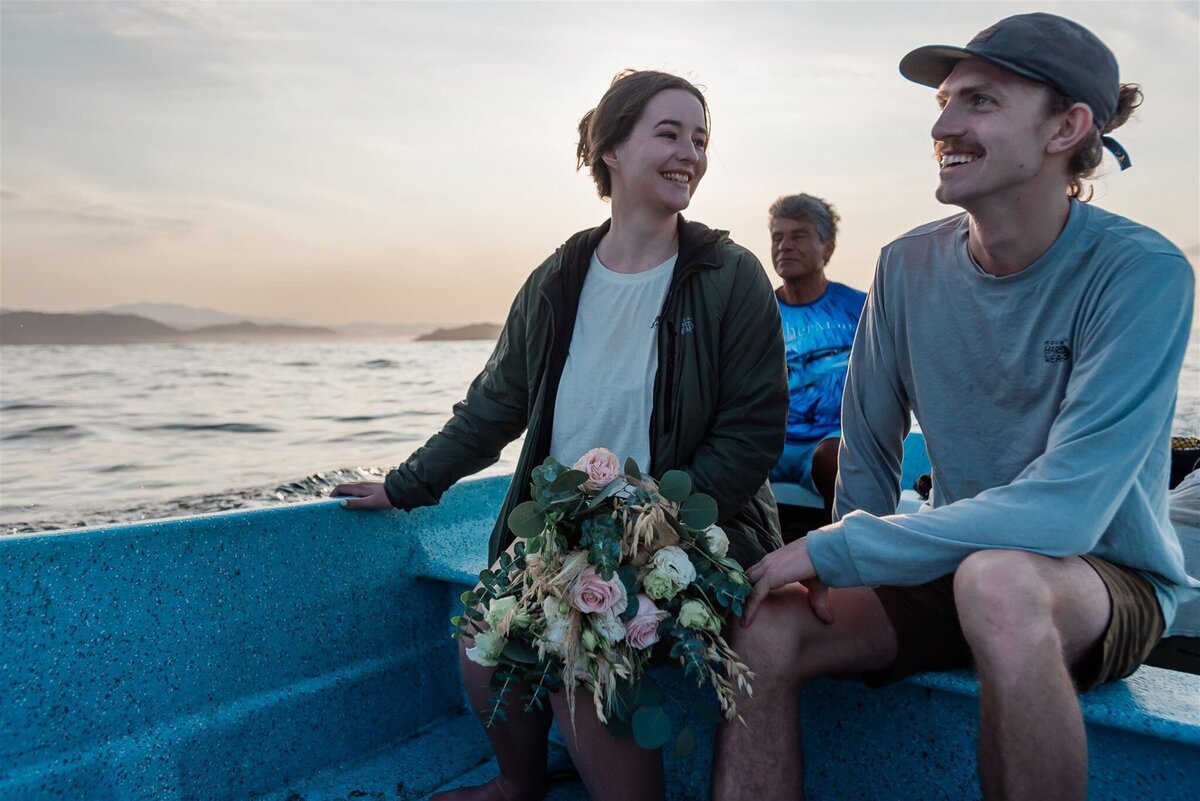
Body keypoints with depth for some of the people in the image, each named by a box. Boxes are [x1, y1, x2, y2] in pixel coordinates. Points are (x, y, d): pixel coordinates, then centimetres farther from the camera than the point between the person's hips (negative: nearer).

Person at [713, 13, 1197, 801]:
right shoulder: (909, 266, -4)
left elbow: (1063, 510, -27)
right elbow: (868, 455, 4)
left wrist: (833, 552, -25)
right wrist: (854, 559, -10)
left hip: (1112, 583, -3)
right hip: (954, 568, 4)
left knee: (996, 578, -37)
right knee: (761, 625, -20)